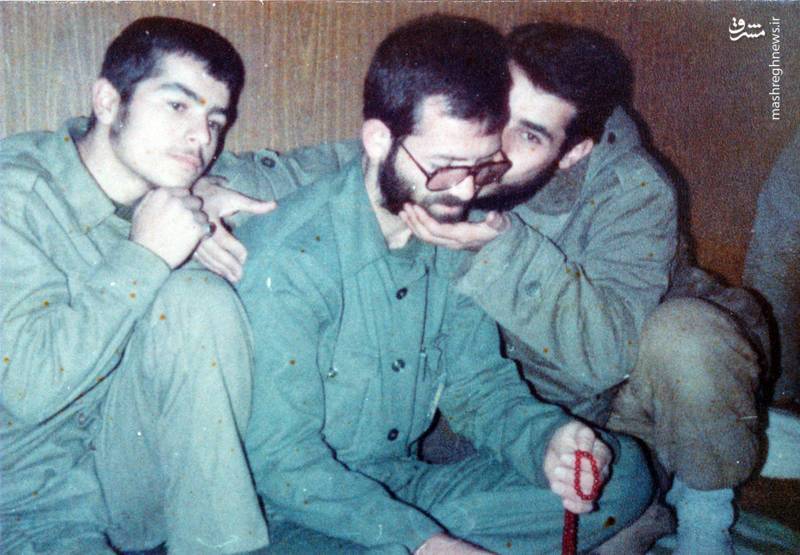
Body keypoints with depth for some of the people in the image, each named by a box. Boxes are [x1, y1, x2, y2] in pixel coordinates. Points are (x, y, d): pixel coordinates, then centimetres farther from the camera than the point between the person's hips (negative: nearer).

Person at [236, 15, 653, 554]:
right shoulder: (285, 257, -21)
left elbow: (477, 380, 5)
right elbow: (281, 459, -20)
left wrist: (546, 440, -15)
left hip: (412, 484, 6)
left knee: (623, 471, -4)